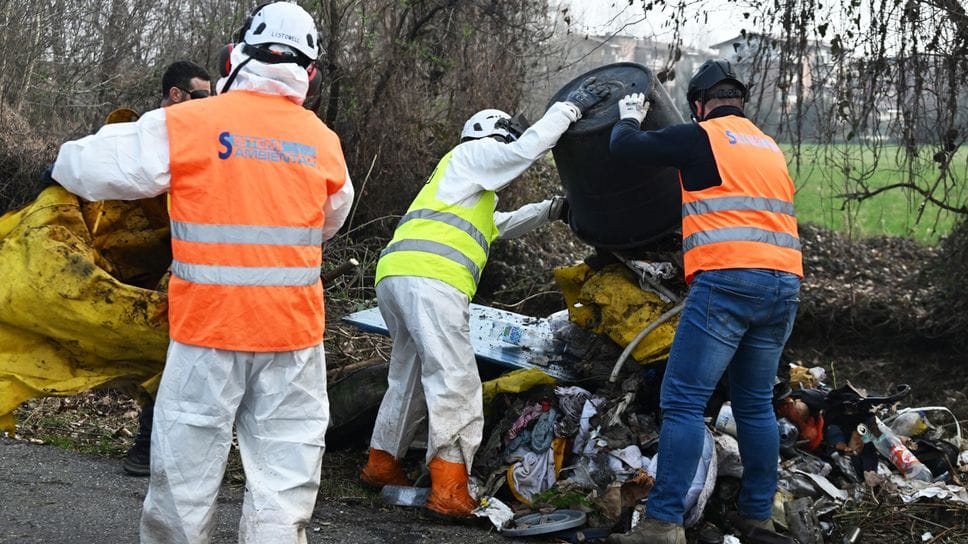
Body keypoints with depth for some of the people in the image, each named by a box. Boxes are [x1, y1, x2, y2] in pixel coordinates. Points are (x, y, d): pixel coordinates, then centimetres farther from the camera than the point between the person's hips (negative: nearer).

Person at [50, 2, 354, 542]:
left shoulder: (187, 125, -7)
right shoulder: (325, 142, 5)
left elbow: (87, 169, -3)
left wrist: (71, 159, 19)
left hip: (208, 332, -2)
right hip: (295, 332, 2)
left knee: (186, 474, 8)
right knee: (285, 478, 4)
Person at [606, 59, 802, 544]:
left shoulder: (702, 137, 2)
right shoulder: (770, 148, 23)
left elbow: (625, 147, 5)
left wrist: (629, 118, 27)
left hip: (726, 281, -7)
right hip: (784, 283, 7)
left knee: (683, 402, -8)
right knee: (756, 404, 15)